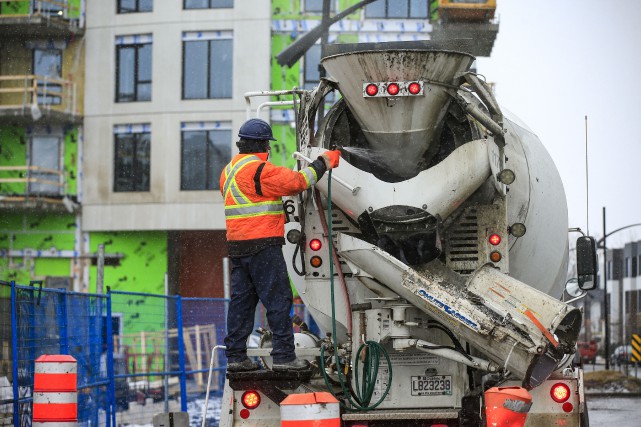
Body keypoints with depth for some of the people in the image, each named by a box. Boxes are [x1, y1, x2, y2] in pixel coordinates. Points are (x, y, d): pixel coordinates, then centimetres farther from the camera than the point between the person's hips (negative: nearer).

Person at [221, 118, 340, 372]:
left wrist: (280, 211, 20)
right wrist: (324, 162, -4)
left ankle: (235, 356, 12)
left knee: (241, 299, 11)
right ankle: (284, 356, -5)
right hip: (262, 244, -9)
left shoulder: (230, 169, 16)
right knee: (278, 299, -5)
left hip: (237, 244, 9)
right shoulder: (258, 169, -15)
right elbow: (296, 181, -15)